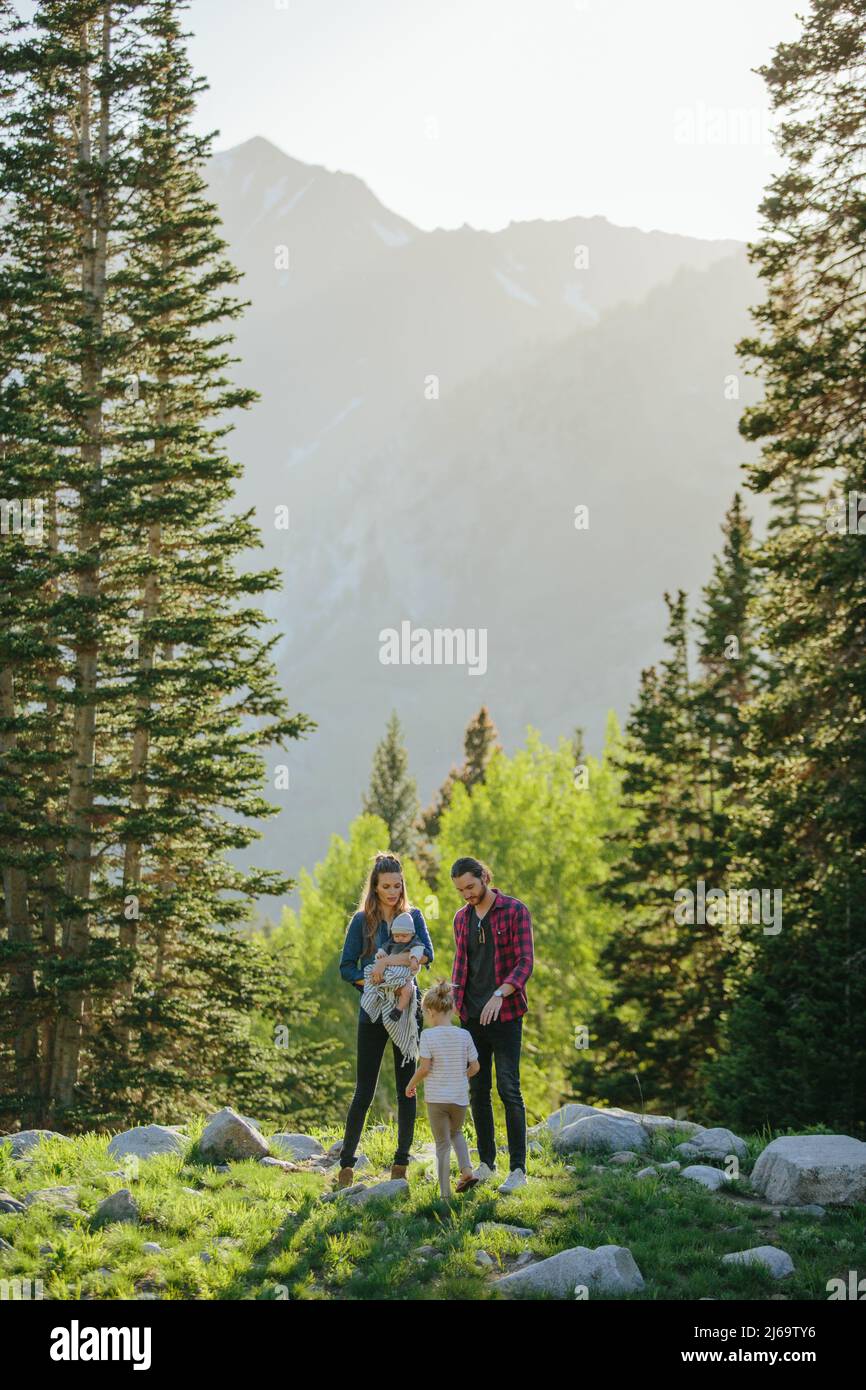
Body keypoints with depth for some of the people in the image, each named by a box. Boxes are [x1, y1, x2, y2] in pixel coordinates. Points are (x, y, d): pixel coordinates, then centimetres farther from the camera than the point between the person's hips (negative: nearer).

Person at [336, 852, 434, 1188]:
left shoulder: (413, 916, 6)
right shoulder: (362, 920, 1)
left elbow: (427, 953, -9)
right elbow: (346, 968, -2)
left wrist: (387, 961, -24)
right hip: (373, 1013, -2)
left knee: (407, 1088, 4)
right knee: (364, 1091, -3)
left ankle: (402, 1161, 12)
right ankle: (346, 1163, 3)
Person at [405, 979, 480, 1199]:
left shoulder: (428, 1035, -11)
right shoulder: (464, 1035, -1)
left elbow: (424, 1067, -15)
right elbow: (475, 1066, 3)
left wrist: (411, 1085, 1)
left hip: (436, 1098, -3)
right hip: (460, 1097, 3)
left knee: (442, 1144, 6)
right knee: (456, 1132, 28)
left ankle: (445, 1192, 4)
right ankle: (466, 1169, 7)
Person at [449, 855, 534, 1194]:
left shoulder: (515, 911, -5)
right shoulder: (462, 918, 12)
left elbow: (525, 963, -12)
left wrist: (500, 995, -27)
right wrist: (452, 1001, 6)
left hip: (504, 1014, -5)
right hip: (472, 1015, 5)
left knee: (508, 1090, -7)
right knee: (477, 1091, 7)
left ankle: (518, 1169, -5)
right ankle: (486, 1164, 15)